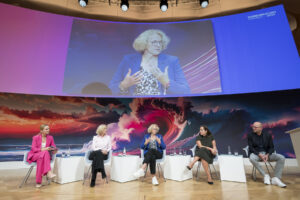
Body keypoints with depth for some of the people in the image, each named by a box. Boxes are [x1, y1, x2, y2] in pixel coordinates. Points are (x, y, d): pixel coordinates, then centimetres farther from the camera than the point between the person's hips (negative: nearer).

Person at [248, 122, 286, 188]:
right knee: (252, 158, -37)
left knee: (281, 158, -21)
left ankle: (276, 178, -19)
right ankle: (265, 175, -19)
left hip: (267, 153, 3)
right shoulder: (250, 135, -2)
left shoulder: (268, 135, 5)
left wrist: (267, 155, -16)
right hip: (256, 153, -3)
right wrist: (259, 154, -21)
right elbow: (251, 148, -7)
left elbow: (271, 147, 4)